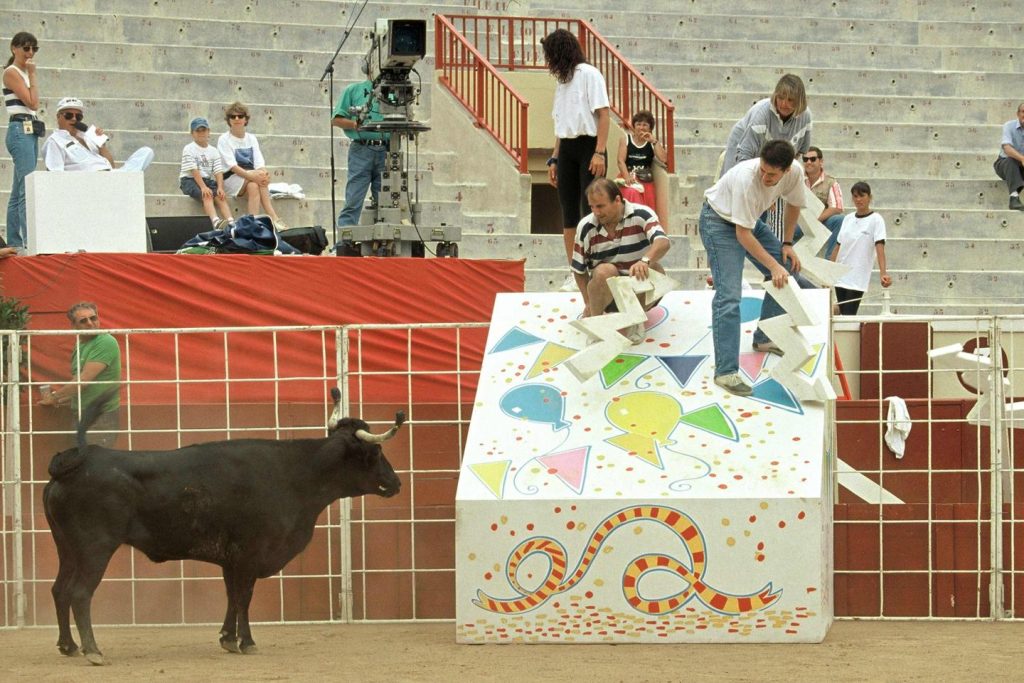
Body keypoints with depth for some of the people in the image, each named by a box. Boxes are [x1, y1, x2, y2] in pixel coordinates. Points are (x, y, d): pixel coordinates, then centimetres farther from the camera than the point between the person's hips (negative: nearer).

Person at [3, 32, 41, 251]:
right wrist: (32, 75, -8)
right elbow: (32, 102, -13)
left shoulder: (23, 73, 19)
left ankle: (14, 243, 10)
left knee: (19, 192, 9)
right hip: (20, 131, -10)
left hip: (30, 132, 10)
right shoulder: (11, 72, -7)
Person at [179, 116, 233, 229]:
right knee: (208, 195, -32)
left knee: (221, 196, -23)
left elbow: (218, 172, 2)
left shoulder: (213, 151, 13)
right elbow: (194, 171, -12)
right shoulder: (189, 149, -1)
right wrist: (203, 187, -24)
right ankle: (216, 222, -55)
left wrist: (220, 187, -16)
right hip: (190, 180, -5)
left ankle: (231, 223, -42)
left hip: (208, 180, 5)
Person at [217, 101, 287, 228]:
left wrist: (264, 175, -24)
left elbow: (260, 164, 1)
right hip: (230, 179, -4)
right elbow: (231, 165, -15)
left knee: (253, 187, -32)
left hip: (251, 176, 4)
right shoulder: (224, 139, -1)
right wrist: (250, 175, -30)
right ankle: (274, 219, -37)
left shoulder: (251, 138, 13)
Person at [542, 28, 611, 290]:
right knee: (568, 212, 4)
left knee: (590, 211, -10)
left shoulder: (588, 74, -5)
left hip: (588, 146, -8)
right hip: (566, 149, 8)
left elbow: (603, 114, -11)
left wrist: (599, 153, -18)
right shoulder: (562, 81, 17)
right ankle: (574, 273, 5)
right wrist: (554, 159, 13)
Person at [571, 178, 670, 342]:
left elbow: (663, 242, -33)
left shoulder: (641, 215, -14)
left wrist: (645, 261, -53)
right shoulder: (585, 227, -6)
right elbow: (579, 269, 6)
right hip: (608, 291, 0)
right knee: (604, 271, -33)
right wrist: (588, 303, -2)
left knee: (654, 270, -32)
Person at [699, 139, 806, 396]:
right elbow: (742, 234, -31)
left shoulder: (795, 172, -19)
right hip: (720, 220, -7)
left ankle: (764, 338, 27)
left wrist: (787, 244, 4)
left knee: (787, 273, 7)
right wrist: (773, 266, -30)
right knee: (728, 295, -19)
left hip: (751, 220, 7)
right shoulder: (746, 179, -39)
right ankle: (725, 372, -20)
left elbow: (793, 204, 6)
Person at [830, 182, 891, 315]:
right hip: (840, 276, 6)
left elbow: (880, 247, -15)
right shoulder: (848, 219, 11)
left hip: (857, 280, -6)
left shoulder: (875, 220, -5)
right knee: (843, 315, 6)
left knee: (849, 316, -12)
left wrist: (883, 273, -28)